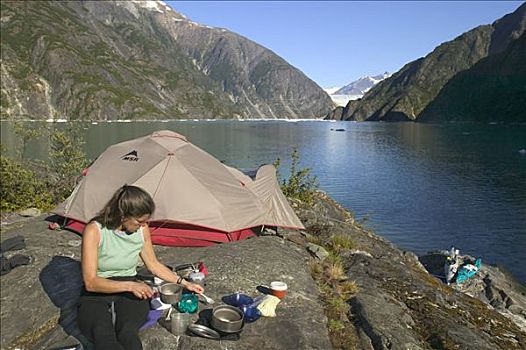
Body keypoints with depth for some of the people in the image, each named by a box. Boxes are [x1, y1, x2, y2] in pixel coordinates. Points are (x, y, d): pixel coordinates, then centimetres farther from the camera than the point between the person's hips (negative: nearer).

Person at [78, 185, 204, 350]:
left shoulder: (142, 230, -2)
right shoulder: (94, 230, -16)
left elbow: (153, 265, 14)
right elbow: (90, 282, -17)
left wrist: (183, 282, 12)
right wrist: (130, 285, -26)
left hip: (130, 293, 3)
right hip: (97, 294, -3)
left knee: (128, 334, -33)